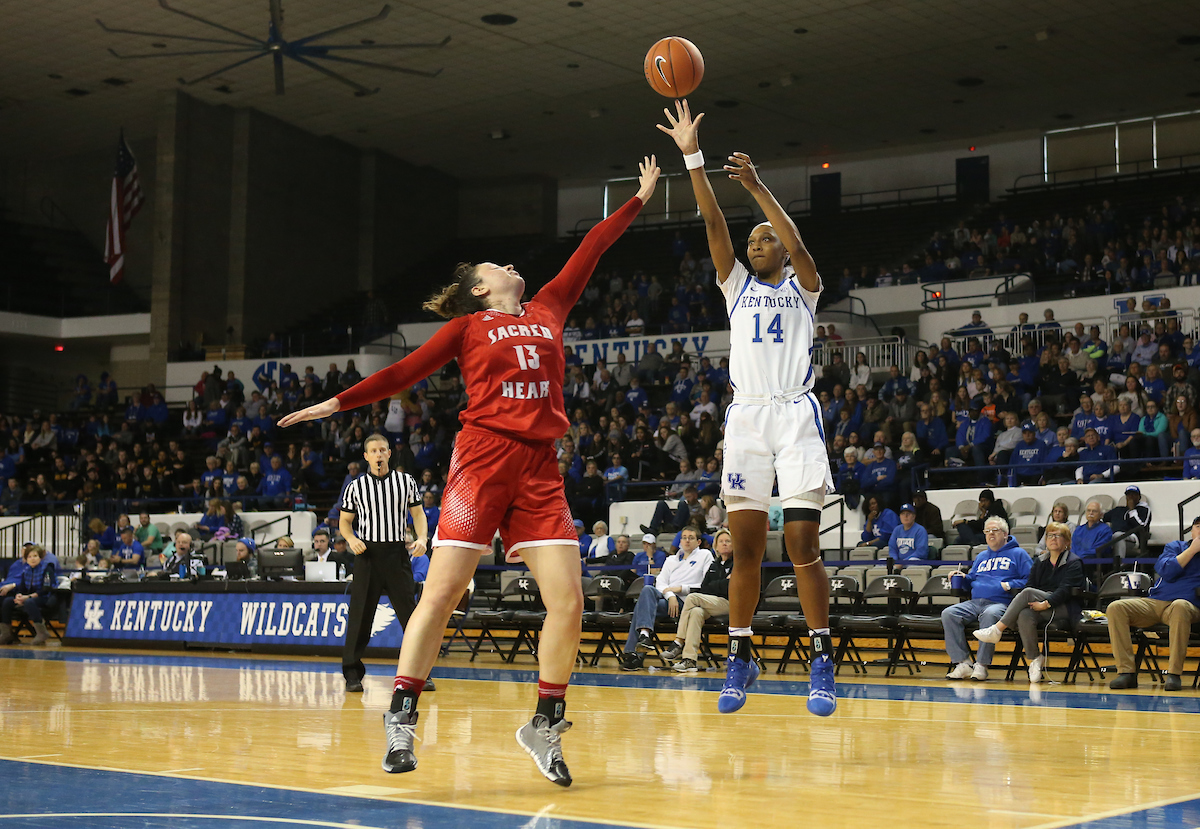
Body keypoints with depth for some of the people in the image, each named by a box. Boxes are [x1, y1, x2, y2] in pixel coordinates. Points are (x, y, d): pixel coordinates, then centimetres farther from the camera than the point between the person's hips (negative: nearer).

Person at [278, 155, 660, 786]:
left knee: (567, 600, -6)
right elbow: (404, 373, 13)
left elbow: (590, 250, 27)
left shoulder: (548, 311, 21)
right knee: (440, 593, -8)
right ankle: (401, 717, 1)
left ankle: (544, 726, 8)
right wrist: (339, 403, 8)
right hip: (483, 457, -3)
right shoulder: (467, 327, 12)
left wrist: (640, 198, 32)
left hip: (539, 470, 4)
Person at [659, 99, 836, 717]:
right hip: (747, 416, 3)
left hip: (796, 414, -3)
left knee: (802, 541, -10)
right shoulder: (736, 285, 17)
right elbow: (713, 223, 6)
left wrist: (756, 187, -17)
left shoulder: (801, 287, 11)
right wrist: (692, 157, -3)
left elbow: (797, 244, -11)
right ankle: (740, 659, 9)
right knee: (745, 542, 1)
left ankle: (822, 662, -4)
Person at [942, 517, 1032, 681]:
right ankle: (962, 663, -24)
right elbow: (972, 580, 35)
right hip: (975, 602, 6)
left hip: (1001, 603, -6)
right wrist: (964, 578, 13)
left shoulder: (1017, 554, 12)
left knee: (989, 615, -41)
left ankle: (982, 664, -36)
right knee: (948, 614, -22)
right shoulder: (981, 557, 31)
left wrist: (1009, 585, -10)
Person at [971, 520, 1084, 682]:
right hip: (1039, 609, 4)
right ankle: (1034, 659, -27)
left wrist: (1046, 603, -24)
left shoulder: (1074, 562, 3)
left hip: (1064, 610, -4)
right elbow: (1029, 584, 10)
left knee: (1028, 593, -30)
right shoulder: (1040, 562, 22)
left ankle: (996, 630, -31)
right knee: (1025, 616, -34)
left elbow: (1065, 590, -11)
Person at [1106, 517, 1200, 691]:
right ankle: (1126, 671, -28)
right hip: (1154, 603, 3)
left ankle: (1174, 673, -39)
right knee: (1115, 608, -23)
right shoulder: (1175, 547, 21)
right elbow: (1167, 571, 0)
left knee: (1180, 606, -42)